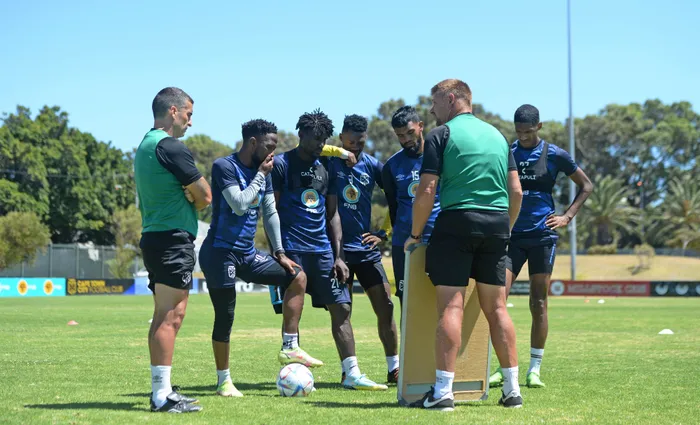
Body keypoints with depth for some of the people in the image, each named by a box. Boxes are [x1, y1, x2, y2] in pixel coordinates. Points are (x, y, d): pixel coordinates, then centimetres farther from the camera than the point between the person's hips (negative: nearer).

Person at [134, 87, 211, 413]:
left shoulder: (144, 146, 18)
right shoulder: (170, 147, -13)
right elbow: (205, 196, -11)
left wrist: (186, 199, 4)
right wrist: (192, 202, 8)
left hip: (153, 237, 10)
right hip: (173, 237, -10)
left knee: (164, 317, 11)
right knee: (170, 316, -10)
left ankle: (161, 391, 14)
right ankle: (163, 395, -11)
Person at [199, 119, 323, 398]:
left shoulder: (264, 171, 11)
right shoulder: (224, 166, -13)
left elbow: (270, 213, 16)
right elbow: (240, 204, -24)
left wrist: (279, 253, 13)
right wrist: (260, 175, -15)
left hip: (248, 254, 8)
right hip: (220, 252, -8)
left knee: (297, 277, 1)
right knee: (225, 317, -4)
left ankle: (289, 348, 2)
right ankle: (223, 381, 9)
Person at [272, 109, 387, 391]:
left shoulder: (326, 167, 15)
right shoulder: (281, 164, -1)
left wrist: (338, 256, 9)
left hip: (323, 250, 6)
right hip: (292, 250, -5)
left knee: (341, 308, 1)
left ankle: (352, 374, 2)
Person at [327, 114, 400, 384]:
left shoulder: (373, 166, 5)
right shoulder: (330, 162, -2)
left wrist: (386, 232, 4)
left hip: (367, 247, 3)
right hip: (338, 247, -2)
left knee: (385, 307, -1)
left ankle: (394, 368, 8)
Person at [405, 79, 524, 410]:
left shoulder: (441, 135, -2)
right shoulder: (497, 135, 16)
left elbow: (427, 190, -8)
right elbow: (516, 191, 14)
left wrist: (415, 234, 2)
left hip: (456, 221, -5)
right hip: (496, 224, 5)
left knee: (451, 306, -6)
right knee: (496, 307, 10)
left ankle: (443, 391, -10)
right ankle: (512, 389, 11)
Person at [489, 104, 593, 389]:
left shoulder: (554, 155, 1)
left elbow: (586, 186, 10)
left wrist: (567, 217, 0)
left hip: (542, 235, -1)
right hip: (510, 235, 2)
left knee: (539, 304, 1)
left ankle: (534, 370, 8)